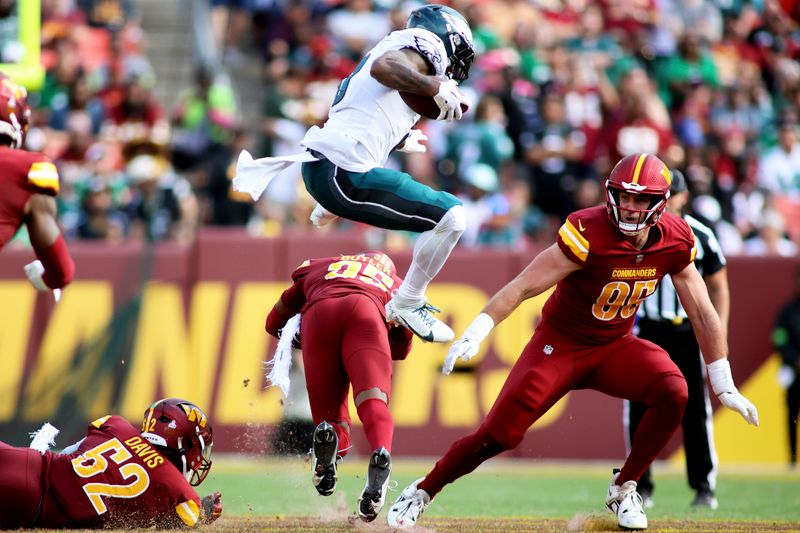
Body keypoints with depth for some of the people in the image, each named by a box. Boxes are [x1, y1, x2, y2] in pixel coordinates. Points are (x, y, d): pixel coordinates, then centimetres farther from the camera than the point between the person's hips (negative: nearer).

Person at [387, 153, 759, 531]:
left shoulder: (674, 241, -10)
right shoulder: (588, 233, -25)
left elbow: (702, 314, 0)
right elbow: (523, 286, -28)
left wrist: (724, 387, 3)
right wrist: (476, 333, -41)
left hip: (614, 347, 4)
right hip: (559, 344, -4)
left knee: (673, 392, -24)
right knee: (499, 434, -14)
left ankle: (624, 489, -5)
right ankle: (422, 492, 11)